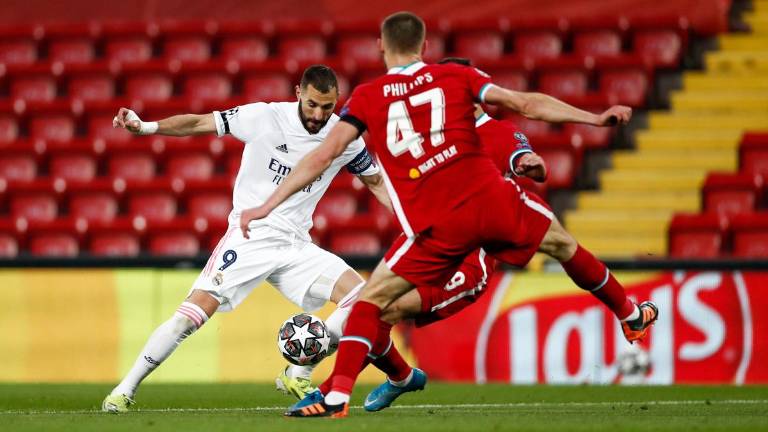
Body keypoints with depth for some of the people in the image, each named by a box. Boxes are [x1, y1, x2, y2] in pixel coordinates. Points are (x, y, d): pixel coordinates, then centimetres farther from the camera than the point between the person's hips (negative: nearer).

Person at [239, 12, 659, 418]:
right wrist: (595, 118, 7)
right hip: (490, 200, 2)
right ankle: (630, 314, 45)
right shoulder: (457, 76, 8)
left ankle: (337, 395, -7)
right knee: (563, 245, 28)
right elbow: (526, 104, 3)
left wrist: (266, 206, 1)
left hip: (435, 228, -2)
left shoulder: (367, 98, 5)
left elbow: (324, 154, -1)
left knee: (370, 300, 8)